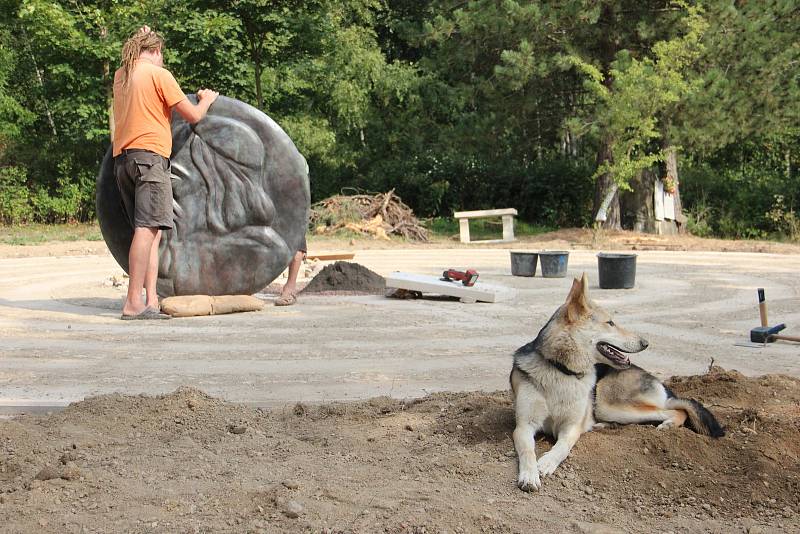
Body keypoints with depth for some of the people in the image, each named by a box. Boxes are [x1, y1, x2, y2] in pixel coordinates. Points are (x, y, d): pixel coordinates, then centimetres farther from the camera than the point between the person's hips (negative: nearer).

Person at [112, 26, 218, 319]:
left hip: (122, 159, 8)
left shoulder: (120, 76, 19)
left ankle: (151, 301, -1)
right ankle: (134, 302, -22)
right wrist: (207, 99, 20)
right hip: (149, 155, -8)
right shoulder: (159, 74, -1)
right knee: (147, 228, -14)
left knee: (151, 231, 7)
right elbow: (193, 116, 0)